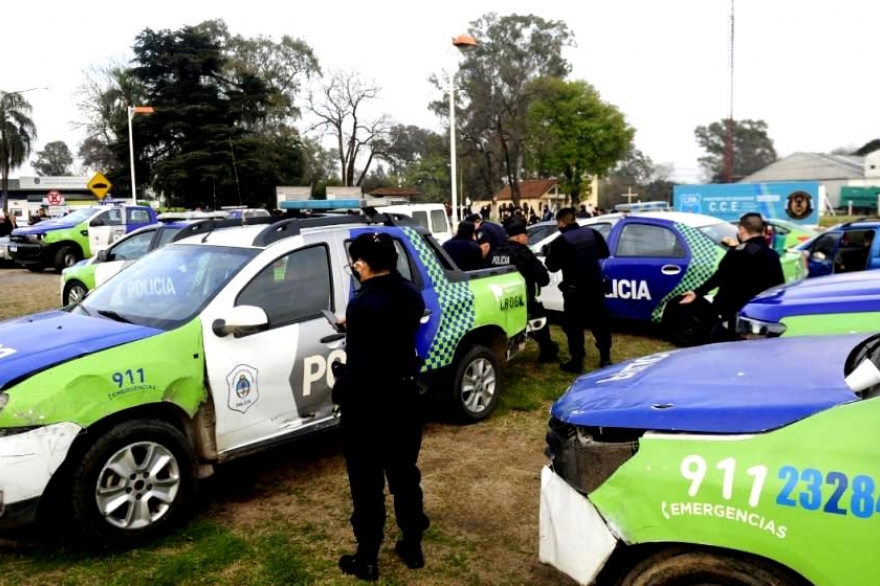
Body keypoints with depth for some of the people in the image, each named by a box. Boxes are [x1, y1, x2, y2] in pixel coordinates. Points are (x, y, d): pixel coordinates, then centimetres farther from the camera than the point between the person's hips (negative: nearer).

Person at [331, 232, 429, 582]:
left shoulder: (364, 304, -24)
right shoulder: (411, 295, 0)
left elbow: (359, 365, -23)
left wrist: (341, 393, -7)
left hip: (368, 404, -7)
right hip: (404, 396, 7)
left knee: (367, 483, 8)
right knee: (405, 475, 19)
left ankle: (367, 560, 22)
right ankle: (413, 547, 32)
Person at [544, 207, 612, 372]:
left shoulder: (560, 241, -12)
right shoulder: (592, 233, 3)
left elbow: (553, 267, -9)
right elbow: (605, 253, 14)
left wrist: (548, 254, 9)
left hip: (574, 289, -5)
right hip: (596, 285, 5)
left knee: (574, 325, 4)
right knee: (600, 321, 13)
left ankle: (577, 361, 4)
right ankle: (605, 358, 19)